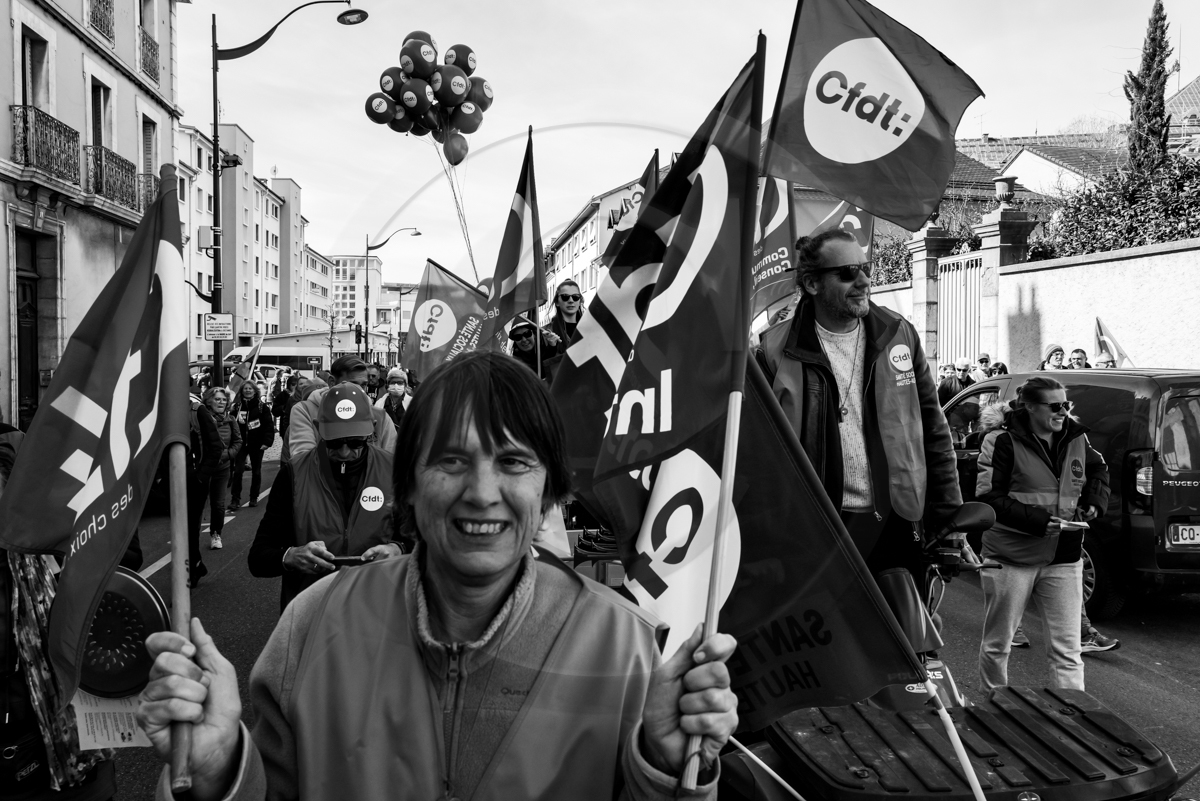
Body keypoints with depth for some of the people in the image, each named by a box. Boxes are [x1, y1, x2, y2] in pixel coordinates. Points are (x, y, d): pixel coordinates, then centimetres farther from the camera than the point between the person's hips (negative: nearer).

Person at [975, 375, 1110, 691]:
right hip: (1011, 558, -3)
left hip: (1064, 558, 4)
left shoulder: (1075, 438, 4)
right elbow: (988, 498, -15)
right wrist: (1038, 520, -22)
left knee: (1067, 648, 0)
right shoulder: (1003, 442, -12)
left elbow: (1098, 469, 26)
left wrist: (1094, 501, 7)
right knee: (997, 643, 12)